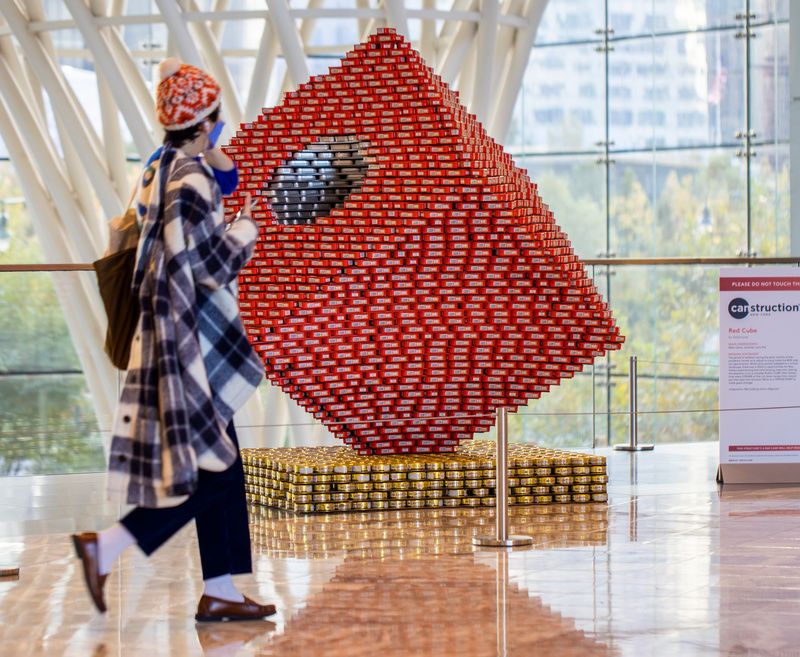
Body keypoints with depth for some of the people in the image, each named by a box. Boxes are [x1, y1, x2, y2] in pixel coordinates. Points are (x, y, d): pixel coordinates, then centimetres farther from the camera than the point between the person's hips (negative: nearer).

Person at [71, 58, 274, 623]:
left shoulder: (160, 172, 10)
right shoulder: (191, 182, -17)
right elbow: (213, 264, -19)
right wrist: (245, 230, -1)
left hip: (174, 336, 10)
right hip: (191, 341, -10)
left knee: (223, 467, 11)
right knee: (212, 470, -5)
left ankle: (219, 591, 12)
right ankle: (107, 547, -9)